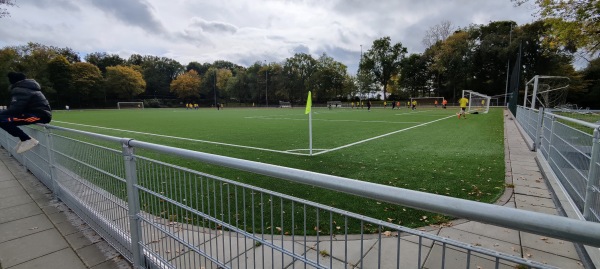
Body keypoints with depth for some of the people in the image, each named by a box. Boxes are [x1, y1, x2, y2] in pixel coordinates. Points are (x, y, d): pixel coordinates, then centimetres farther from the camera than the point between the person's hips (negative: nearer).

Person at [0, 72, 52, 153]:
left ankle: (27, 140, -13)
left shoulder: (19, 89, -7)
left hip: (40, 115, -10)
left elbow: (16, 108, -16)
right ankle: (25, 139, 16)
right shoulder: (28, 87, 23)